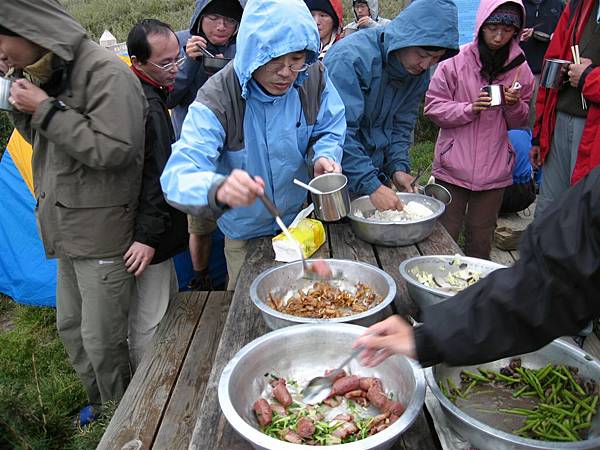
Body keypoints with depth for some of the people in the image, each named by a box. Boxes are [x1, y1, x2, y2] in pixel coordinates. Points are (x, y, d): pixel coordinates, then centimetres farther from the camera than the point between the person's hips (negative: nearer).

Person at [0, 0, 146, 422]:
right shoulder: (41, 73, 12)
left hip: (104, 233, -9)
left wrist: (46, 110, -17)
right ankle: (101, 403, 41)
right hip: (67, 229, 9)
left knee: (102, 340, 2)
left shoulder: (106, 72, -16)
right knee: (71, 327, 20)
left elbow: (115, 149, -23)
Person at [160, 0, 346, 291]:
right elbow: (177, 177, -40)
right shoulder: (216, 100, -30)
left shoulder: (314, 77, -19)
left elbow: (329, 131, -2)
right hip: (246, 233, -2)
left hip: (303, 217, 3)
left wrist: (323, 157, -27)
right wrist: (218, 189, -63)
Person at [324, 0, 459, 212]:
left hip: (374, 172, 6)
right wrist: (372, 186, -32)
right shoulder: (351, 57, -24)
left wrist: (398, 166, -9)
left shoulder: (419, 74, 0)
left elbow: (401, 125, 8)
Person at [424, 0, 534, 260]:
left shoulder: (519, 67, 4)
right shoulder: (456, 61, -5)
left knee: (481, 241, 13)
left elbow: (520, 122, 13)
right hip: (454, 166, -2)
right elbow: (433, 107, -4)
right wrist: (470, 108, -18)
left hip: (494, 170, 3)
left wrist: (514, 105, -9)